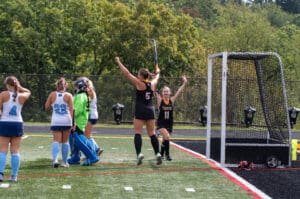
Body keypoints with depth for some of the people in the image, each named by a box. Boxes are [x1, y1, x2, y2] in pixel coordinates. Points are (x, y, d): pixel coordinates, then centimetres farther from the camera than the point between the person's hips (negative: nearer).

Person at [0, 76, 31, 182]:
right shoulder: (22, 96, 2)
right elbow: (28, 92, 25)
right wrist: (19, 87, 9)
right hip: (17, 124, 2)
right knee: (15, 151, 5)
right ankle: (14, 176, 5)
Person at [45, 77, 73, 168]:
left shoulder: (52, 94, 2)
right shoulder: (69, 95, -1)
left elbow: (46, 107, 5)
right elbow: (71, 109, -4)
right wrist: (72, 122, -2)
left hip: (55, 122, 0)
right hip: (66, 121, 0)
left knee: (56, 141, -2)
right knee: (65, 141, 11)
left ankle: (55, 158, -25)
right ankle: (64, 162, 17)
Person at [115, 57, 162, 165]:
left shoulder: (139, 83, -7)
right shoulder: (152, 84, 7)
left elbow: (127, 73, -4)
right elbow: (156, 77, 31)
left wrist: (119, 62, 4)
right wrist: (157, 73, 54)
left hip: (140, 111, -5)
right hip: (150, 110, 5)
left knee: (137, 133, -3)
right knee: (152, 134, 8)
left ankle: (139, 153, -16)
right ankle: (157, 153, 1)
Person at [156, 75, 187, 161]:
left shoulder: (172, 100, 2)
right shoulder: (160, 100, -5)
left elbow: (179, 91, -1)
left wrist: (184, 83, -8)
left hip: (169, 124, 4)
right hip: (161, 123, -4)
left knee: (165, 139, 11)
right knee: (167, 136, -24)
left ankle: (161, 154, 31)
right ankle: (167, 154, -17)